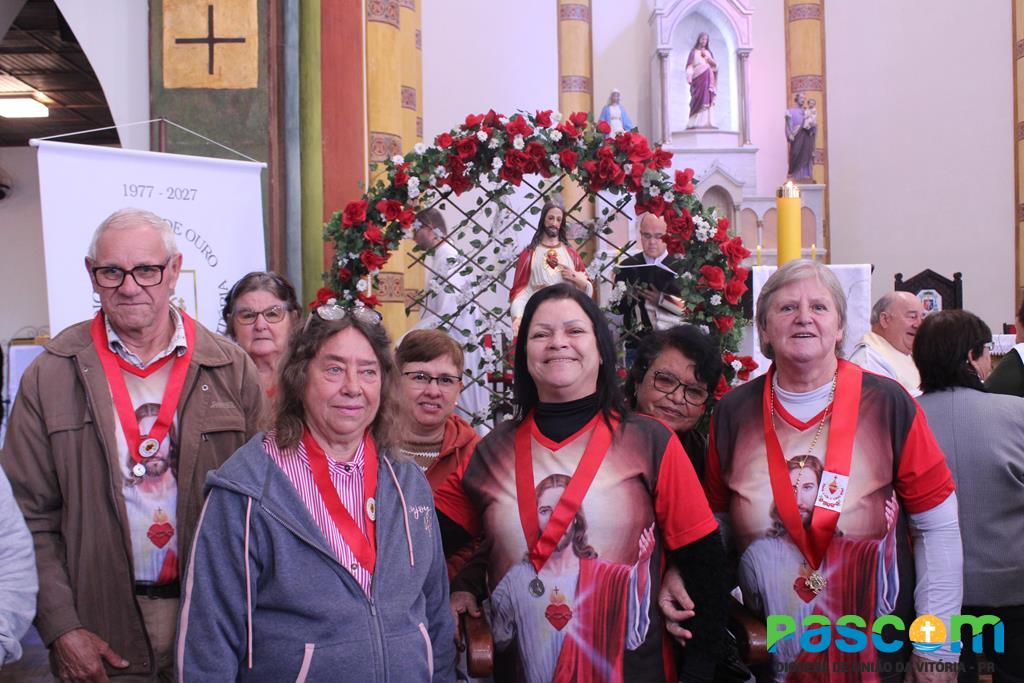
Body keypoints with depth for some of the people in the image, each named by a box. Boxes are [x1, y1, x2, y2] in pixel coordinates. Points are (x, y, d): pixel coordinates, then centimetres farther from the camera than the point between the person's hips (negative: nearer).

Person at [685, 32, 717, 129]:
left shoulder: (708, 52, 21)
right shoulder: (694, 52, 8)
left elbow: (715, 65, 14)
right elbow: (690, 66, -1)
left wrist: (708, 58, -2)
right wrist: (689, 77, -15)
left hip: (708, 79, 4)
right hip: (698, 78, -4)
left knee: (707, 101, -3)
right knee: (699, 100, -13)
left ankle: (706, 122, -6)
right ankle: (696, 123, -18)